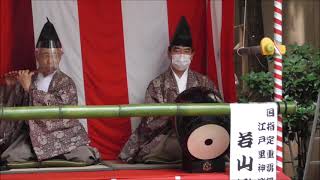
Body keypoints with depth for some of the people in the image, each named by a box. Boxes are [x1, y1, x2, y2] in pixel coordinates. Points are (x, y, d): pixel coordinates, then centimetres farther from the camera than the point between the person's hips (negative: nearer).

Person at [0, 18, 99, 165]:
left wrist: (30, 88, -19)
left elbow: (59, 105, -21)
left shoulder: (66, 82, -2)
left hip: (62, 134, -2)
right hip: (32, 135, 2)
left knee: (86, 158, -22)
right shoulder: (28, 78, 7)